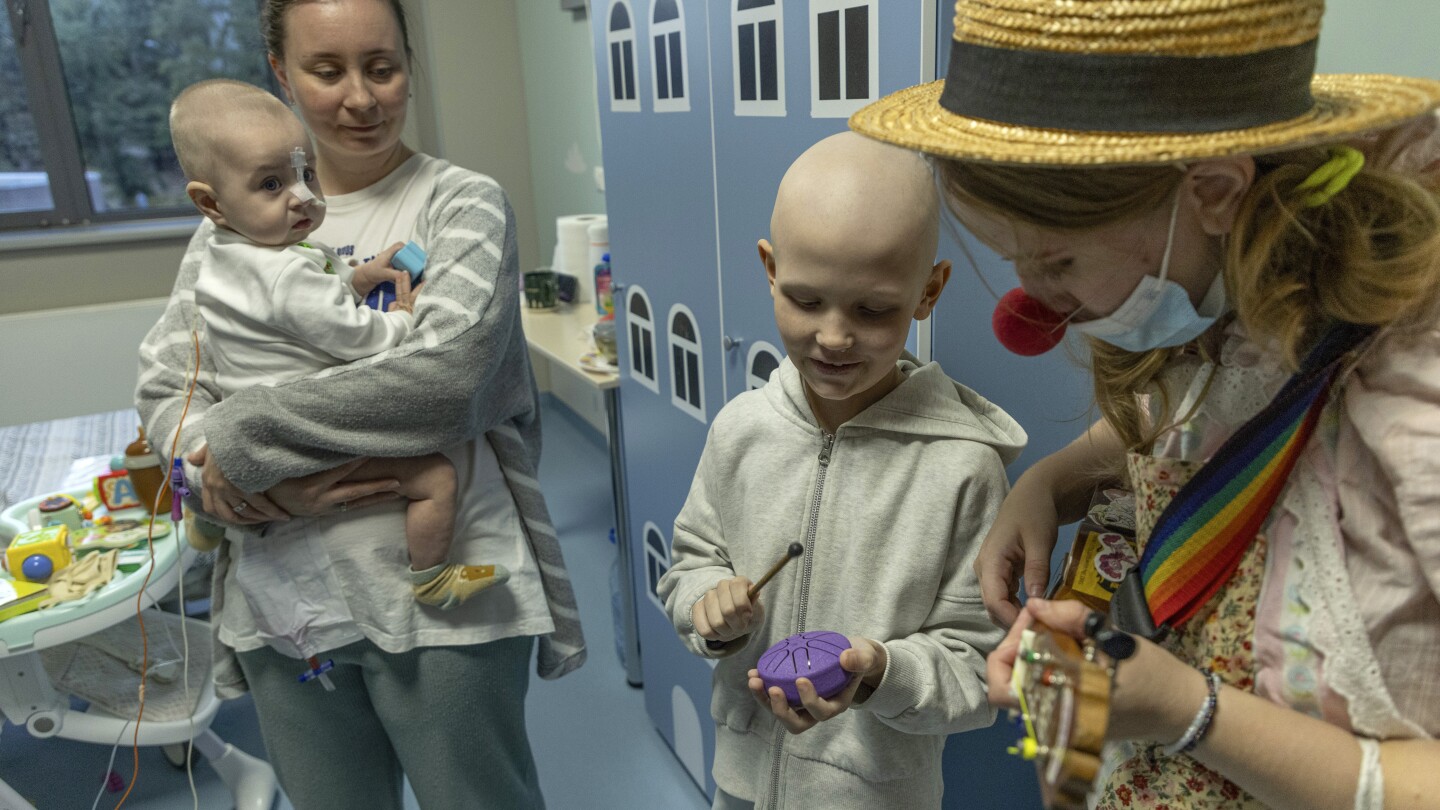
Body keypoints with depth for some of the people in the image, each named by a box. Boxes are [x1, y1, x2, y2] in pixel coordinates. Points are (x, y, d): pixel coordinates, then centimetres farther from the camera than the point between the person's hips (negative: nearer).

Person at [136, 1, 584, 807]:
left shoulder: (462, 202, -5)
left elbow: (446, 372, -20)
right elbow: (165, 388, 4)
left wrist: (245, 437, -14)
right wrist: (270, 485, -16)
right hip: (280, 596, 4)